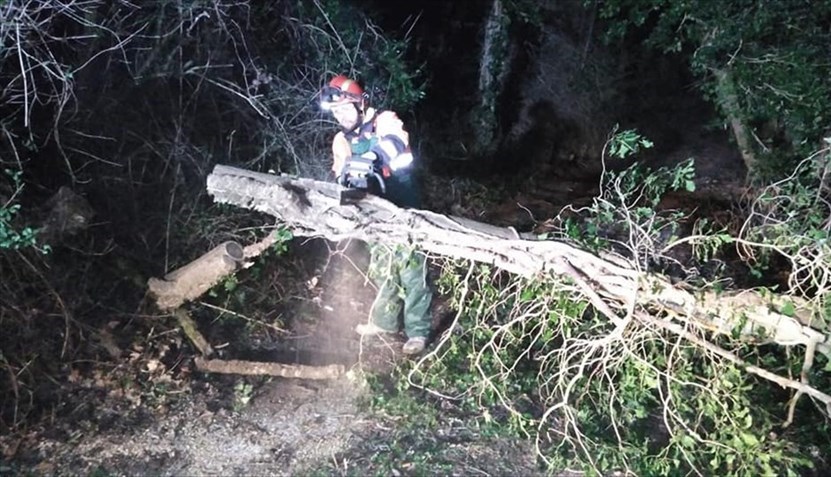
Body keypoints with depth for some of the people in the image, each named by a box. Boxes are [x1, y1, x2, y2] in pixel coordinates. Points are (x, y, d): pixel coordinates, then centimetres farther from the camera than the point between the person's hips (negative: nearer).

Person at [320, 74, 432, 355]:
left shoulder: (385, 122, -11)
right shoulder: (341, 141, 7)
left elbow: (395, 144, -31)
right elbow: (341, 175, -2)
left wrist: (372, 159, -49)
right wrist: (346, 176, -27)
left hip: (403, 210, -6)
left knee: (411, 271, -4)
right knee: (382, 270, 17)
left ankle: (417, 331, 5)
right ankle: (385, 321, 33)